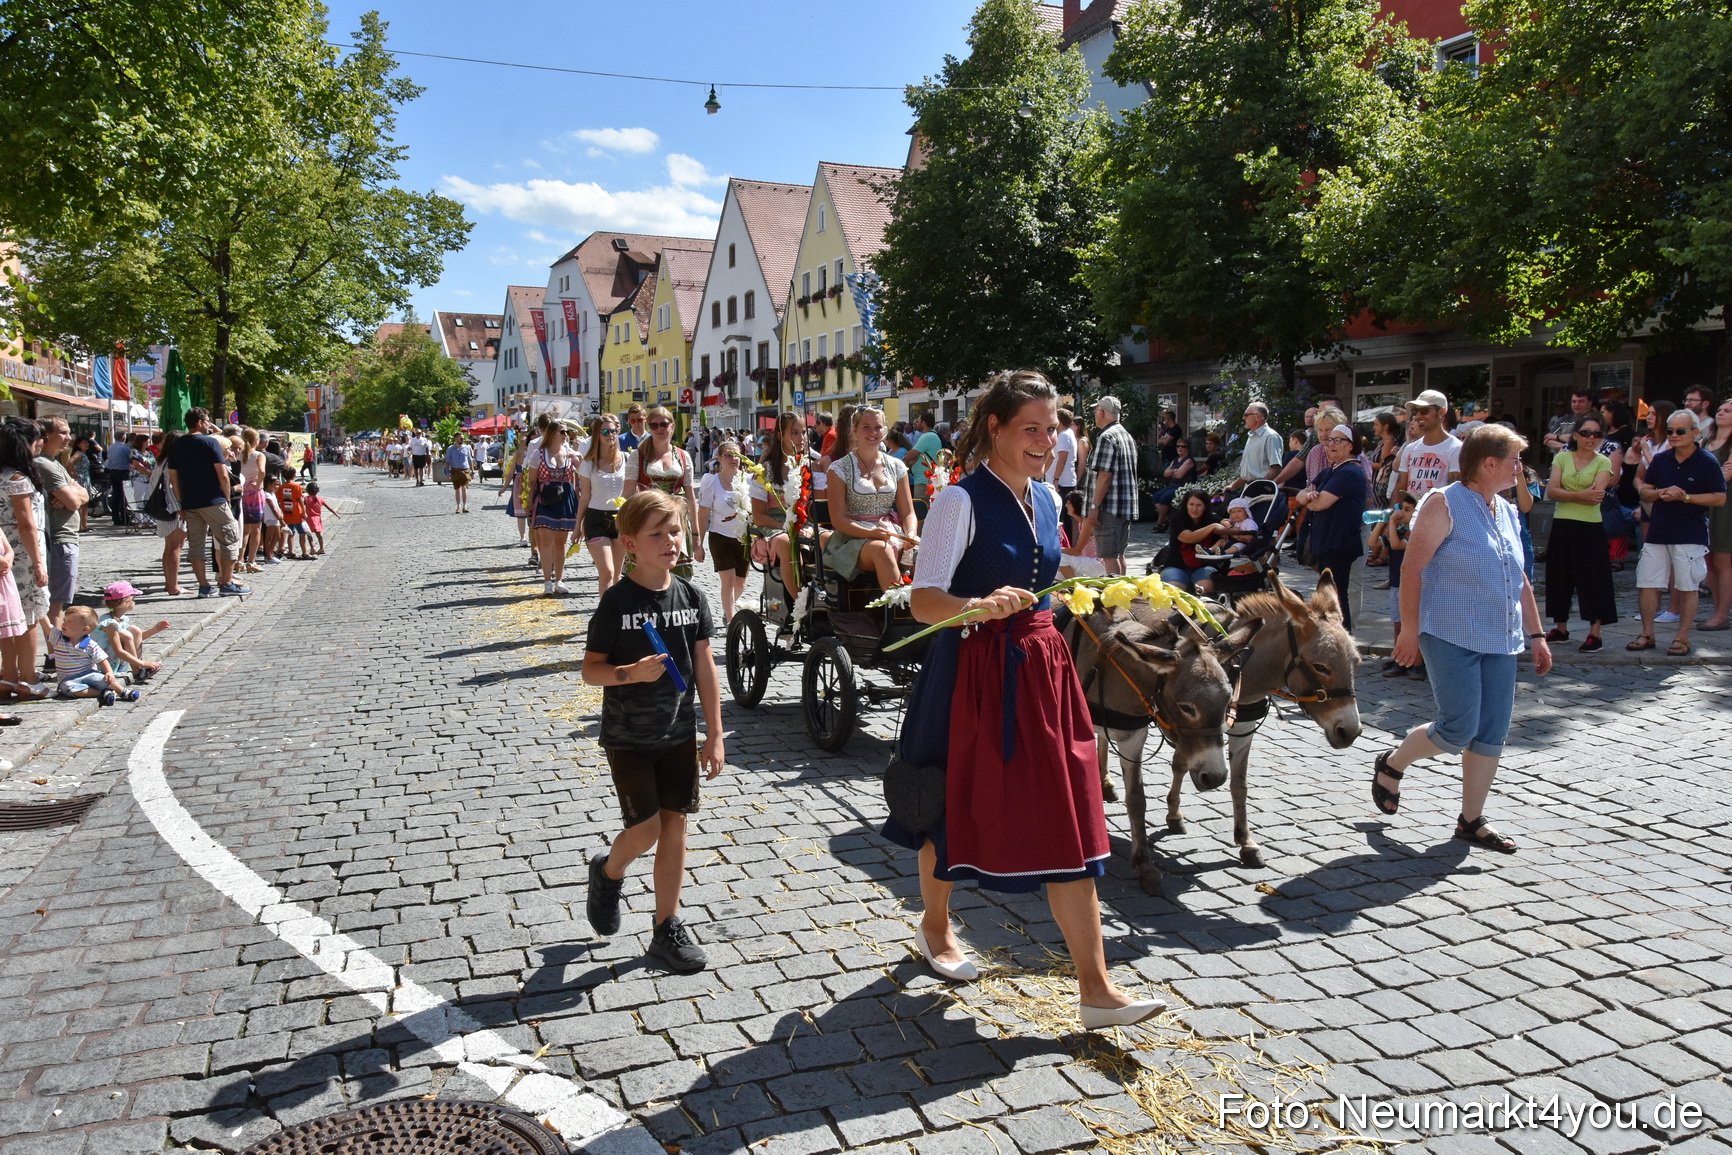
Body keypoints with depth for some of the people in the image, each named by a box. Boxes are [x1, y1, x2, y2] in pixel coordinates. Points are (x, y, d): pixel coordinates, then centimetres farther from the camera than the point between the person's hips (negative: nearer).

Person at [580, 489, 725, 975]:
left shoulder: (691, 597, -1)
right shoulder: (617, 602, -12)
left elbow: (705, 667, 3)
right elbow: (590, 669, -8)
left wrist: (714, 735, 2)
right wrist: (630, 673, -28)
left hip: (679, 733, 4)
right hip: (627, 736, -4)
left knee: (674, 826, 7)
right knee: (645, 830, -2)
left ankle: (668, 927, 20)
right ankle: (608, 872, 32)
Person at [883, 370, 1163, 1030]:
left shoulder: (1046, 500, 9)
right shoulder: (962, 500, -13)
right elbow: (924, 601, -21)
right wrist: (981, 607, -37)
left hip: (1042, 670, 6)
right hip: (975, 671, -6)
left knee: (1068, 822, 2)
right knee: (956, 808, 12)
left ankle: (1095, 989, 6)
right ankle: (934, 927, 41)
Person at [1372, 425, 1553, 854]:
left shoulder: (1507, 512, 15)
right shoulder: (1444, 504, -8)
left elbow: (1519, 580, 22)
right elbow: (1412, 568, -12)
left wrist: (1535, 634, 18)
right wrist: (1410, 630, -16)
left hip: (1500, 641, 8)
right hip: (1452, 637, -7)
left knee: (1491, 734, 4)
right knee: (1459, 729, -10)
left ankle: (1471, 820, 15)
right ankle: (1390, 764, 16)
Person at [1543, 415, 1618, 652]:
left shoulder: (1603, 462, -1)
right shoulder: (1562, 458, 5)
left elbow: (1596, 495, -14)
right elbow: (1551, 491, -8)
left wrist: (1566, 494, -11)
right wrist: (1581, 495, -18)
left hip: (1590, 528, -3)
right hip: (1562, 525, 3)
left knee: (1592, 579, -2)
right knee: (1559, 576, 10)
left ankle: (1595, 633, 4)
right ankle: (1560, 628, 23)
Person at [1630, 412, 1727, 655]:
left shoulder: (1707, 462, -4)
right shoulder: (1660, 460, 9)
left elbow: (1720, 498, -7)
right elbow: (1645, 491, 13)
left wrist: (1685, 497, -16)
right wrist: (1661, 493, -8)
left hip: (1690, 536, -5)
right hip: (1658, 532, 5)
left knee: (1687, 587, 2)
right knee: (1647, 584, 5)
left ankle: (1682, 638, 10)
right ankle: (1647, 635, 15)